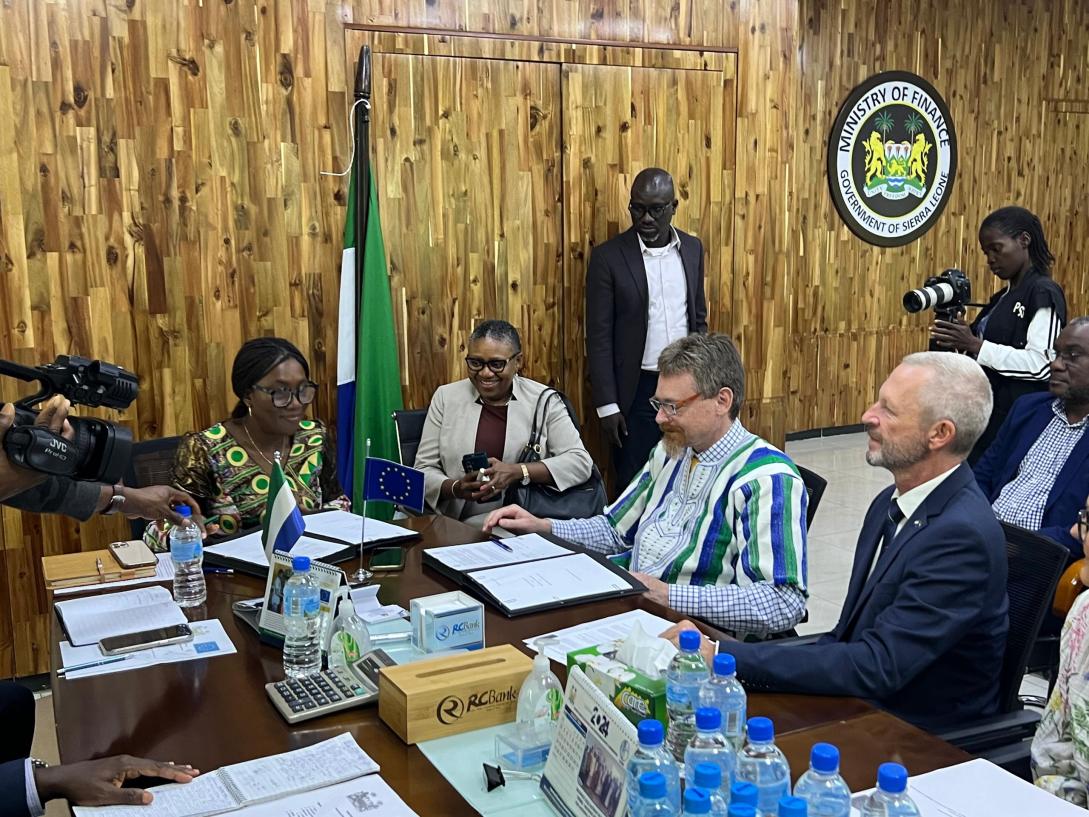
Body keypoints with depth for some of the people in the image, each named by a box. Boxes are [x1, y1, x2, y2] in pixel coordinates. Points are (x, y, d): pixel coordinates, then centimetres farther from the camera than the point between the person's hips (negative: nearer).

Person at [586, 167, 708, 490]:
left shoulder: (692, 248, 6)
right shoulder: (608, 257, -8)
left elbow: (699, 319, 14)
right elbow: (599, 336, -8)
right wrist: (607, 405, -10)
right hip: (636, 391, -3)